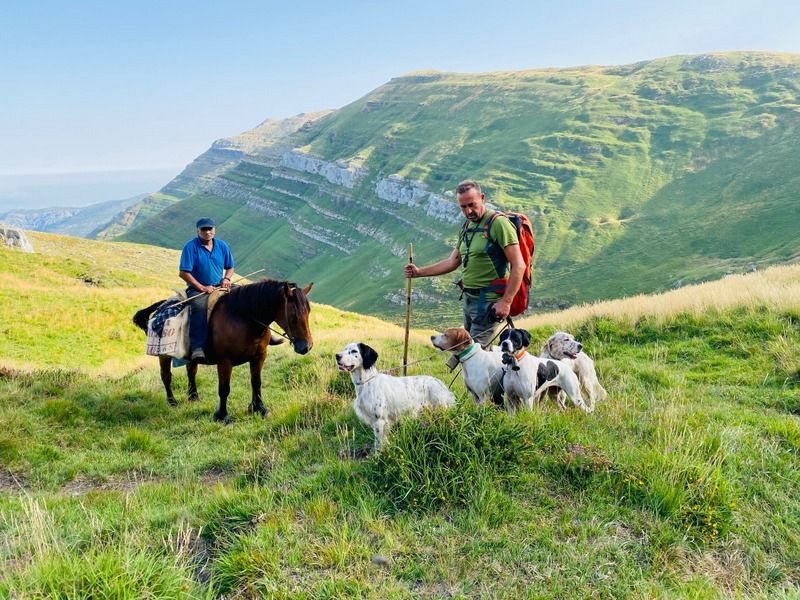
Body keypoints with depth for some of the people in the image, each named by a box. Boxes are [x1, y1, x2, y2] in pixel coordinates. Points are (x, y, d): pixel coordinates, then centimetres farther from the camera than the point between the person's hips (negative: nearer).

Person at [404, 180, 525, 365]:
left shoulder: (498, 223, -13)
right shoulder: (468, 227, 14)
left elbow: (518, 266, -17)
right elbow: (453, 262, 21)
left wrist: (506, 301, -22)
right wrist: (419, 272, 15)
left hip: (490, 302, -9)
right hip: (469, 299, 9)